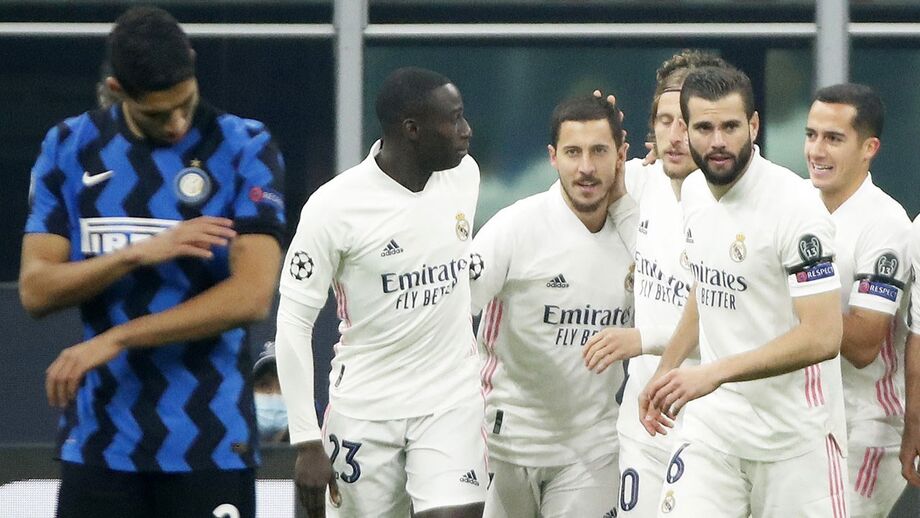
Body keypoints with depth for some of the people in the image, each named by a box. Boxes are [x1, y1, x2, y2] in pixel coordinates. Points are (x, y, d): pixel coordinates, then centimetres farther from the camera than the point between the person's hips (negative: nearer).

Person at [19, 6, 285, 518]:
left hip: (210, 442, -2)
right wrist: (141, 252, -15)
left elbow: (252, 295, -14)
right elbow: (36, 290, 0)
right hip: (98, 441, 2)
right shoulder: (69, 149, 6)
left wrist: (115, 340, -15)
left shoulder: (245, 147, -4)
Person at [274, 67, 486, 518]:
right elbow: (293, 323, -10)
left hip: (451, 403, 3)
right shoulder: (334, 206, -14)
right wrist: (307, 443, -14)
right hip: (364, 409, -3)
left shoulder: (464, 174, 1)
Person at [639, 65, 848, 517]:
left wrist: (714, 374, -27)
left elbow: (822, 336, -23)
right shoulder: (694, 191, 6)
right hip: (713, 424, 6)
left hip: (793, 435, -6)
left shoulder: (794, 206, -18)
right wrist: (665, 371, 23)